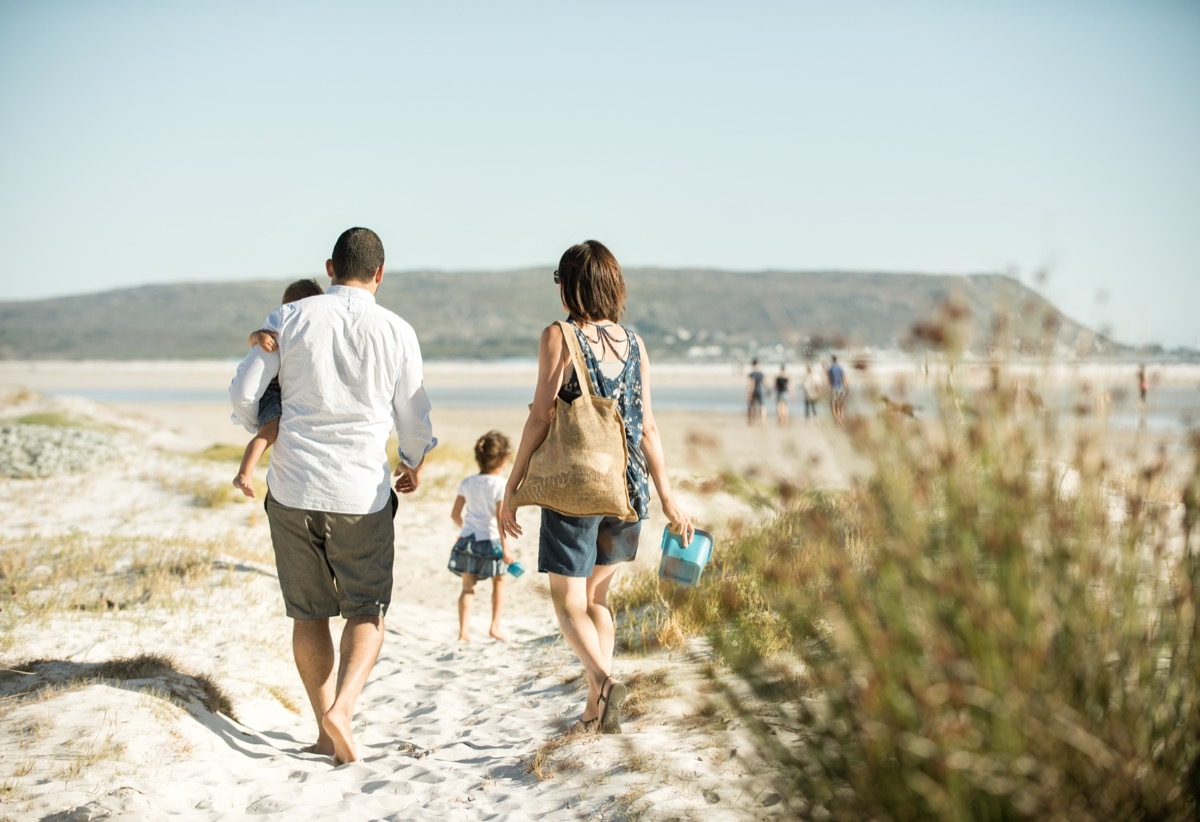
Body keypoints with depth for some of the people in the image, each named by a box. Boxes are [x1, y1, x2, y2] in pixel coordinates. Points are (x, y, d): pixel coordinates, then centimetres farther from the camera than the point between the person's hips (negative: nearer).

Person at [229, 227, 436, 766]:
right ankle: (341, 707, -11)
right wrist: (413, 465, 26)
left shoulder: (288, 318, 0)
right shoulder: (396, 332, -1)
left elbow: (243, 394, 0)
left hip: (293, 488, 2)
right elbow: (414, 418, 5)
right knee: (368, 611, 11)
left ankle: (326, 730, 18)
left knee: (308, 614, 13)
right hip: (362, 493, -1)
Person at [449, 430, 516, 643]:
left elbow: (455, 514, 7)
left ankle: (463, 631, 1)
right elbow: (500, 518, -17)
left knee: (468, 587, 8)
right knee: (498, 582, 18)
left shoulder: (467, 483, 4)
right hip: (490, 541, -3)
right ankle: (495, 626, 18)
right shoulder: (500, 484, -11)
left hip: (467, 540, 3)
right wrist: (505, 547, -15)